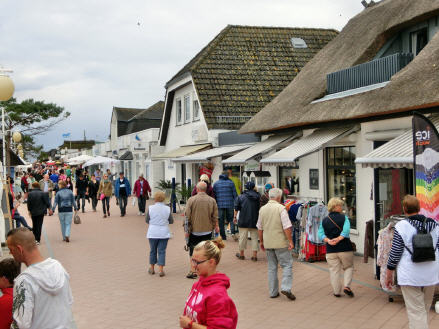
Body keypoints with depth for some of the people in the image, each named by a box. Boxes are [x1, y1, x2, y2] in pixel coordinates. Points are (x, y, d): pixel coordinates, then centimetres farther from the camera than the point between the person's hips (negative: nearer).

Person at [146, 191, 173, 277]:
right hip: (164, 233, 0)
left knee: (152, 250, 15)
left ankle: (151, 268, 26)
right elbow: (171, 221, 1)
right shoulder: (167, 209, -6)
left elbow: (147, 220, 0)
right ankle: (160, 270, 2)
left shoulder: (150, 208, -8)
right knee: (162, 251, 5)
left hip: (153, 233, 0)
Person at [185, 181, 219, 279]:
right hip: (207, 230, 2)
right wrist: (216, 226, 17)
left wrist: (187, 229, 2)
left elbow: (187, 216, -6)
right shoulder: (212, 200, -3)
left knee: (193, 252, 6)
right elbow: (215, 216, 1)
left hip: (194, 230, -2)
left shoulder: (191, 200, -9)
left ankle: (192, 270, 2)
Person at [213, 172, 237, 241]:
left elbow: (214, 195, 7)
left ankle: (223, 236, 7)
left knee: (221, 221, 6)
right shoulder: (231, 183, 3)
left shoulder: (216, 183, 7)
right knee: (231, 219, 10)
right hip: (230, 204, 0)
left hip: (220, 205, 0)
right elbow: (235, 194, 1)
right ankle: (233, 232, -9)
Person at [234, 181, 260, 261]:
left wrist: (235, 217, 11)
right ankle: (255, 255, 7)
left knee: (243, 237, 9)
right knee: (254, 237, 7)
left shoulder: (240, 197, -5)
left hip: (243, 221, -1)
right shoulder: (258, 197, -1)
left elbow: (236, 208, -1)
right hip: (255, 221, 1)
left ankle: (241, 254, 20)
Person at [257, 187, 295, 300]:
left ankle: (273, 292, 15)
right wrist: (290, 241, -10)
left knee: (272, 267, 12)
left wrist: (261, 241, 21)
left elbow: (260, 228, 12)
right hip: (281, 242, -6)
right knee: (287, 264, 3)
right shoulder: (281, 208, -11)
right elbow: (287, 227, -16)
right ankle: (286, 288, -9)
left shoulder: (262, 209, 7)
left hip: (268, 243, 6)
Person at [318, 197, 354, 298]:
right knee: (348, 267, 15)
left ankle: (337, 291, 13)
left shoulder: (324, 220, 7)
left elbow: (320, 233, -3)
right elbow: (346, 230, -20)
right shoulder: (344, 218, -4)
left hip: (331, 250, 3)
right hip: (345, 248, -2)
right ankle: (347, 286, -1)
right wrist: (338, 239, -22)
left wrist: (328, 240, -14)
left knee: (334, 270, 9)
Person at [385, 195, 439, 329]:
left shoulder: (401, 226, -10)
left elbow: (395, 254, -8)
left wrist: (389, 274, 2)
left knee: (416, 312, 0)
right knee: (425, 309, 21)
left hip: (410, 276, -5)